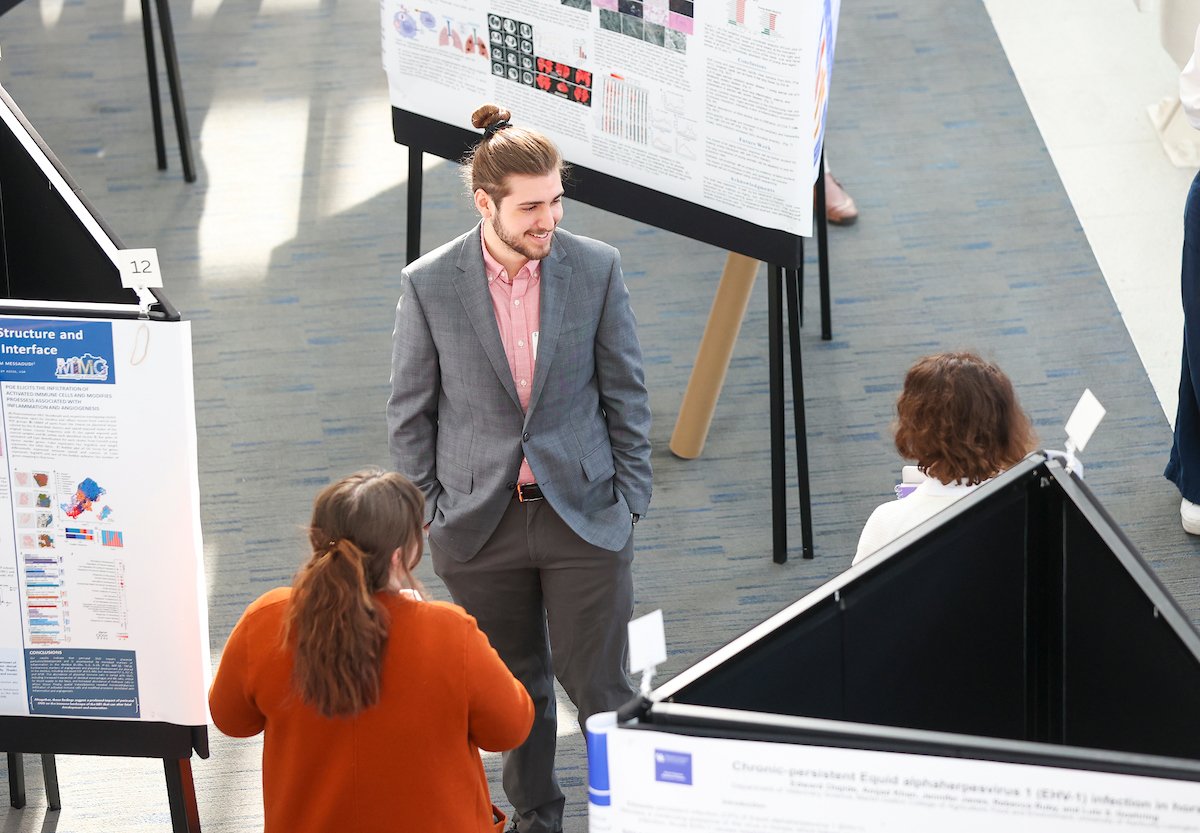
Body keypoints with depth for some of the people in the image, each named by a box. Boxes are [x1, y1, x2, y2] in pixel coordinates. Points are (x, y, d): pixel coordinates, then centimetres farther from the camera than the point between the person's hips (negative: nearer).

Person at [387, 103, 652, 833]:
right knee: (514, 688, 15)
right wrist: (432, 510, 1)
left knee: (598, 684, 2)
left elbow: (625, 390, 2)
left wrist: (631, 498, 1)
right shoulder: (430, 284, -8)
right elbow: (411, 411, 1)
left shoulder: (596, 268, -7)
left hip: (584, 514, -1)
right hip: (482, 521, 1)